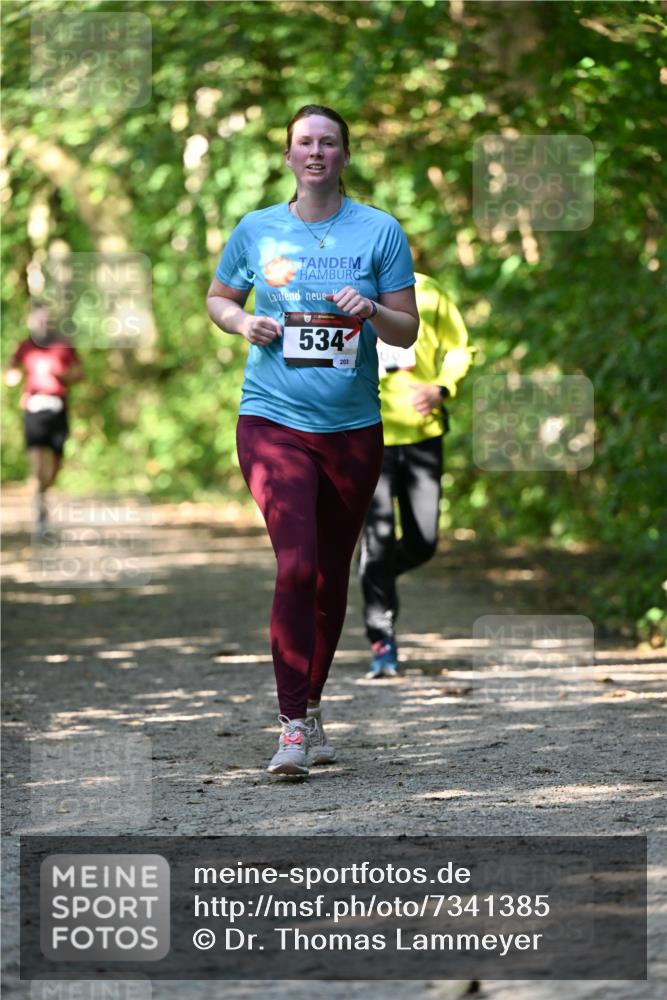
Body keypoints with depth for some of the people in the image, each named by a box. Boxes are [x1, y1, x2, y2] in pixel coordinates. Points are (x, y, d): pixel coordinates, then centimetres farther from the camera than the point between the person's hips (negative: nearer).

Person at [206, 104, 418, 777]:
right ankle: (293, 726, -15)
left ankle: (311, 705, 31)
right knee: (296, 564, -17)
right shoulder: (256, 230, 4)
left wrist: (372, 311, -17)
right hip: (273, 419, -2)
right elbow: (217, 297, 19)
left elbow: (407, 331, 4)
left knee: (333, 576, 12)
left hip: (353, 426, 2)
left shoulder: (379, 231, 2)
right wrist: (241, 322, -3)